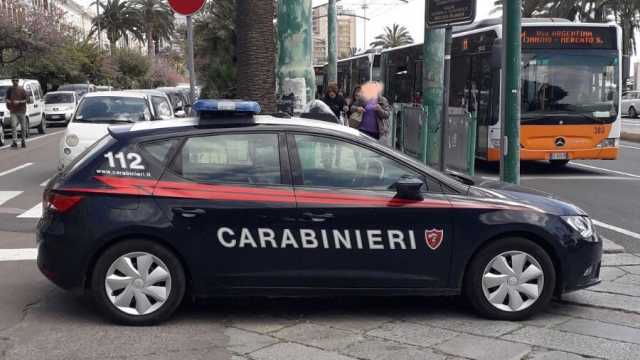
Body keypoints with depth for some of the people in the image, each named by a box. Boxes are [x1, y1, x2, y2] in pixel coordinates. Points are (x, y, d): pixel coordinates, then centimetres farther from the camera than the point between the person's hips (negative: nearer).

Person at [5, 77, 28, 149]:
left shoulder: (22, 90, 0)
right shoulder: (10, 90, 8)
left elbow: (26, 99, -2)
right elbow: (7, 98, 20)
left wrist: (19, 102, -16)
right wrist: (7, 101, 0)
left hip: (21, 111, -1)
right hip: (13, 111, 1)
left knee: (23, 127, 6)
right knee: (14, 126, -11)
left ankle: (23, 141, 19)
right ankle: (15, 142, -15)